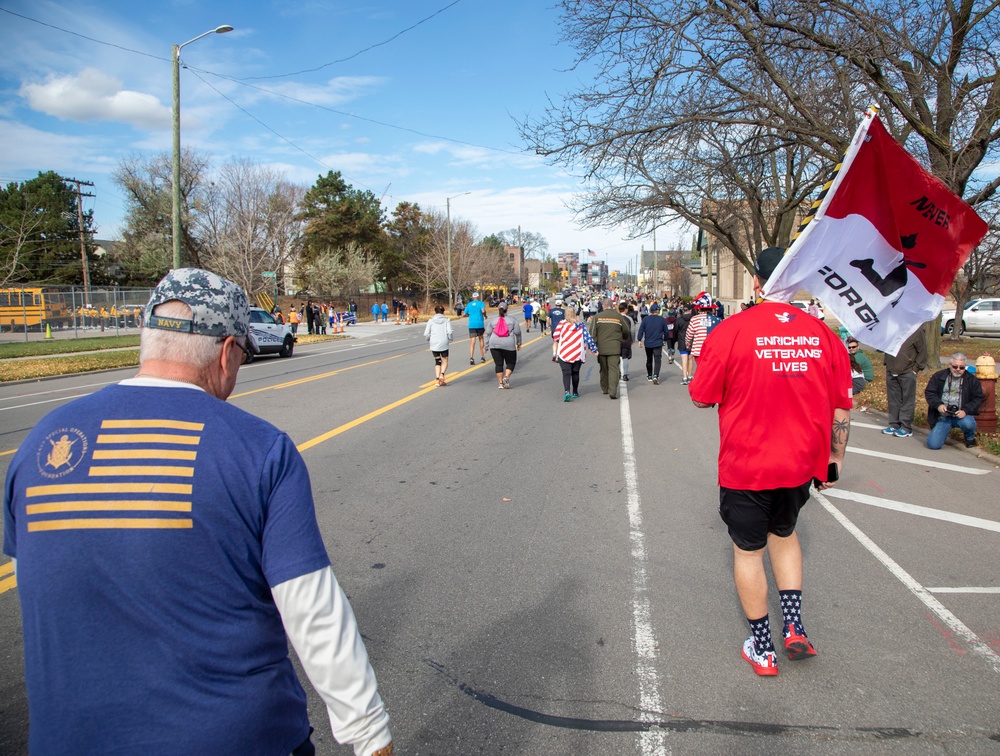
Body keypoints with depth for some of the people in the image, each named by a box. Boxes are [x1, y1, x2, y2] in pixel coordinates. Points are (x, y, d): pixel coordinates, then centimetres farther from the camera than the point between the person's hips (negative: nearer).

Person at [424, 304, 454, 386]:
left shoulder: (431, 321, 2)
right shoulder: (447, 320, 1)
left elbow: (426, 335, -1)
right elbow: (449, 332, -9)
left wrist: (429, 339, 20)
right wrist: (450, 339, 9)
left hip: (434, 345, 1)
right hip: (444, 344, -1)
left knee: (437, 362, 13)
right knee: (445, 361, 12)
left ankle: (437, 378, 2)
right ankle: (442, 374, -12)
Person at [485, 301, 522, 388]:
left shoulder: (493, 321, 10)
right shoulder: (512, 320, 6)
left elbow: (488, 334, 6)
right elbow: (517, 333, 5)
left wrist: (487, 346, 10)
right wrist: (518, 344, 16)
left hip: (495, 345, 2)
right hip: (509, 345, -2)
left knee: (498, 364, 7)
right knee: (510, 363, 11)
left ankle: (500, 383, 3)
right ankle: (506, 377, -11)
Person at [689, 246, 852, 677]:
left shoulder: (731, 331, -16)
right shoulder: (823, 334, -4)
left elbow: (701, 399, -8)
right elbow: (842, 408, 2)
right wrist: (834, 460, 15)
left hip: (746, 466, -4)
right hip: (801, 464, 4)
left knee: (749, 551, 14)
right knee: (784, 533, 29)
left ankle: (763, 649, 26)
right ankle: (794, 626, 26)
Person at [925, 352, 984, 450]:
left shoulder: (972, 380, 3)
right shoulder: (938, 376, 4)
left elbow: (978, 399, 1)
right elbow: (929, 392, 5)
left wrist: (965, 410, -16)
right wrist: (938, 405, -14)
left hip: (961, 415, 0)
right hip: (943, 417, 0)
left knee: (967, 423, -37)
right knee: (933, 444, -15)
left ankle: (970, 438, 2)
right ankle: (946, 431, 23)